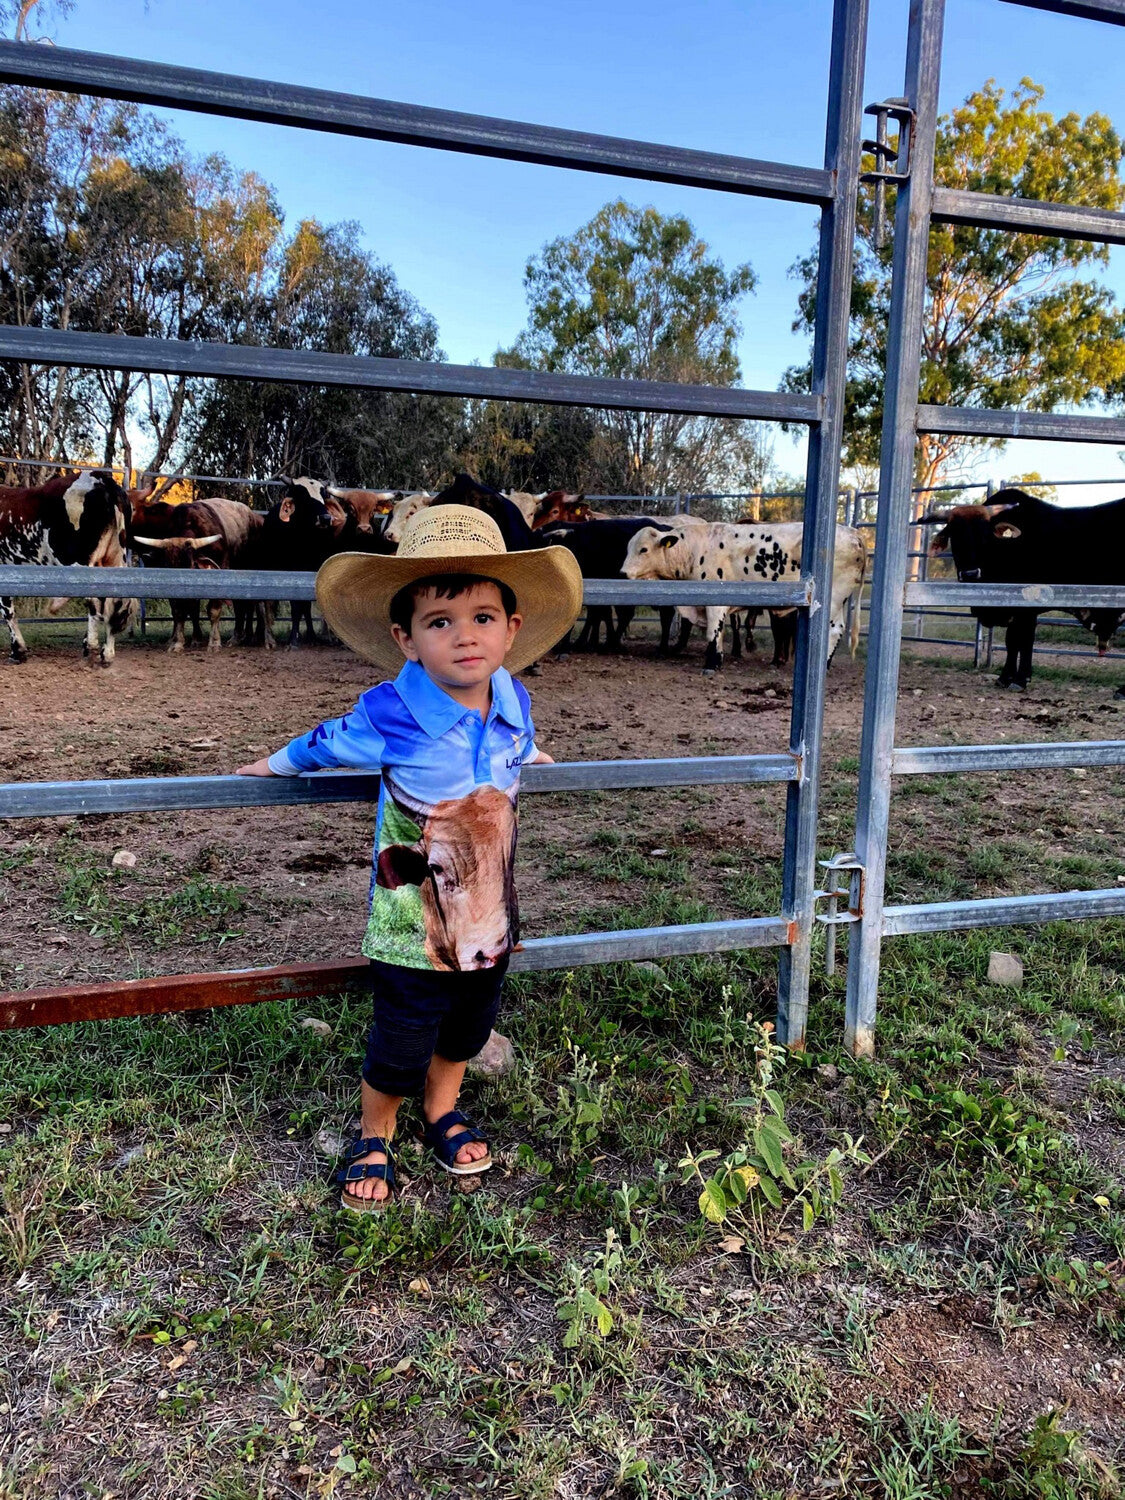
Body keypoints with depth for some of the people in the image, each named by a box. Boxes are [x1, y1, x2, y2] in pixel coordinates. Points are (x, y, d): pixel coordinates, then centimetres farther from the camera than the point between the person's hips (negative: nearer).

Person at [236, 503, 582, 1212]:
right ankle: (376, 1138, 38)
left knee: (466, 1030, 24)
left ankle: (443, 1109, 52)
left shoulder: (514, 702, -9)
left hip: (490, 920, 5)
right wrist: (276, 765, 15)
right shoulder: (391, 715, -23)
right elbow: (328, 743, 0)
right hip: (413, 931, -5)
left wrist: (531, 756, 38)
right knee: (400, 1046, 10)